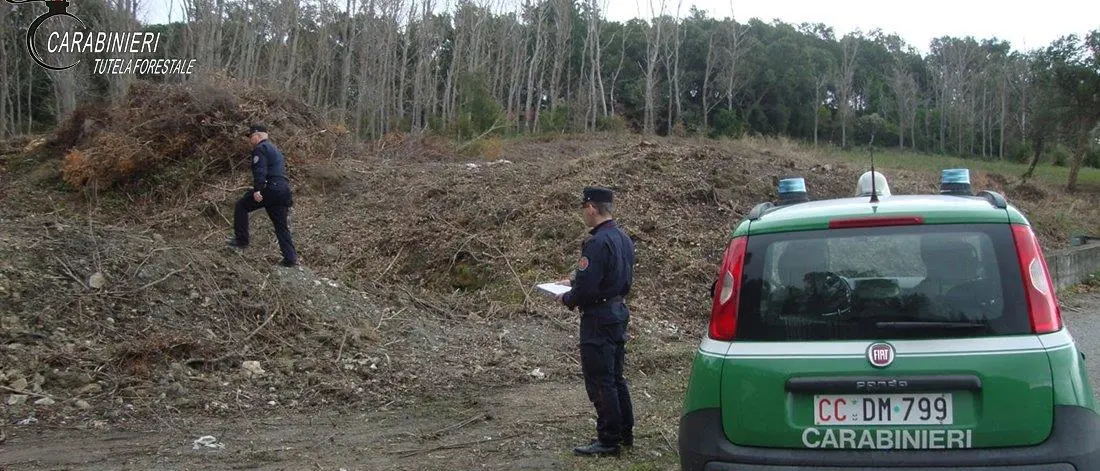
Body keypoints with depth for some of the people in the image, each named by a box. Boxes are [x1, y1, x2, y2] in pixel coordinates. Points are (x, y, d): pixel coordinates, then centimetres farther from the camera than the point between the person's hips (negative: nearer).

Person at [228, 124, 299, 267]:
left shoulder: (260, 148, -2)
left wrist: (257, 190, -25)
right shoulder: (275, 149, 28)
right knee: (281, 225, 10)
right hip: (283, 189, 9)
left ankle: (241, 240, 7)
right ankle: (290, 258, 5)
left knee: (241, 206, 8)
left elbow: (260, 171, -17)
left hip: (269, 188, -8)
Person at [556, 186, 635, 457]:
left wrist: (567, 298, -5)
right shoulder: (623, 239, 8)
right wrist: (574, 283, 19)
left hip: (599, 319, -10)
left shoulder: (597, 243, -22)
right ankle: (625, 433, 27)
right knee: (615, 377, 19)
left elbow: (587, 289, -25)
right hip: (619, 312, 10)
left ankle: (608, 440, 6)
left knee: (599, 381, 0)